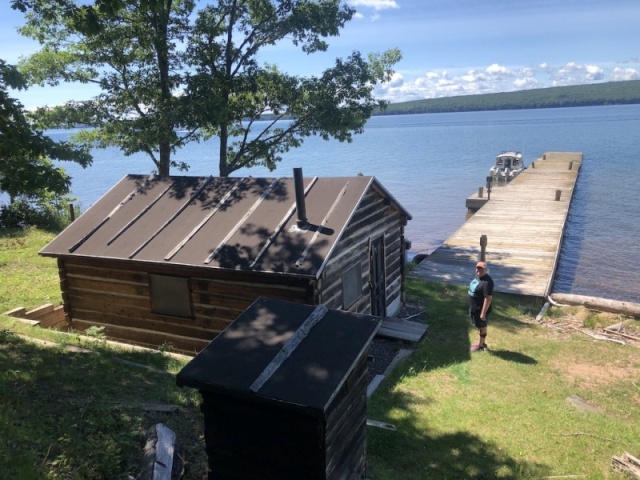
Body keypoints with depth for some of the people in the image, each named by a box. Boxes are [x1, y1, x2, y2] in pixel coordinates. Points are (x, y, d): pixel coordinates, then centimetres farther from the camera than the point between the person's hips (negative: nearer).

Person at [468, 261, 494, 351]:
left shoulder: (487, 282, -27)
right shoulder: (478, 276, 3)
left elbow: (488, 298, -27)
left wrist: (483, 312, -25)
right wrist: (472, 307, 21)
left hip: (481, 309, -9)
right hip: (474, 307, 9)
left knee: (482, 326, 9)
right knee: (479, 326, 21)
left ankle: (480, 345, 24)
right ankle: (482, 343, 37)